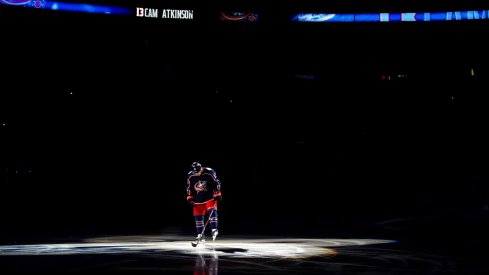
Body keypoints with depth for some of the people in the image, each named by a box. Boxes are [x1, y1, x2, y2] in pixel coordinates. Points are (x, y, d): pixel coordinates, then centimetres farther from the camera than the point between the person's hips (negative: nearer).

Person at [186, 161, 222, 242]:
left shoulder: (209, 172, -15)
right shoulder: (190, 176, -3)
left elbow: (216, 183, -9)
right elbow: (189, 188, 9)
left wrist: (217, 194, -12)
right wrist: (190, 198, 4)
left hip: (210, 197, -3)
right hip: (198, 199, 4)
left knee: (212, 211, -23)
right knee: (198, 216, 3)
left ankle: (214, 230, -23)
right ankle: (200, 234, 11)